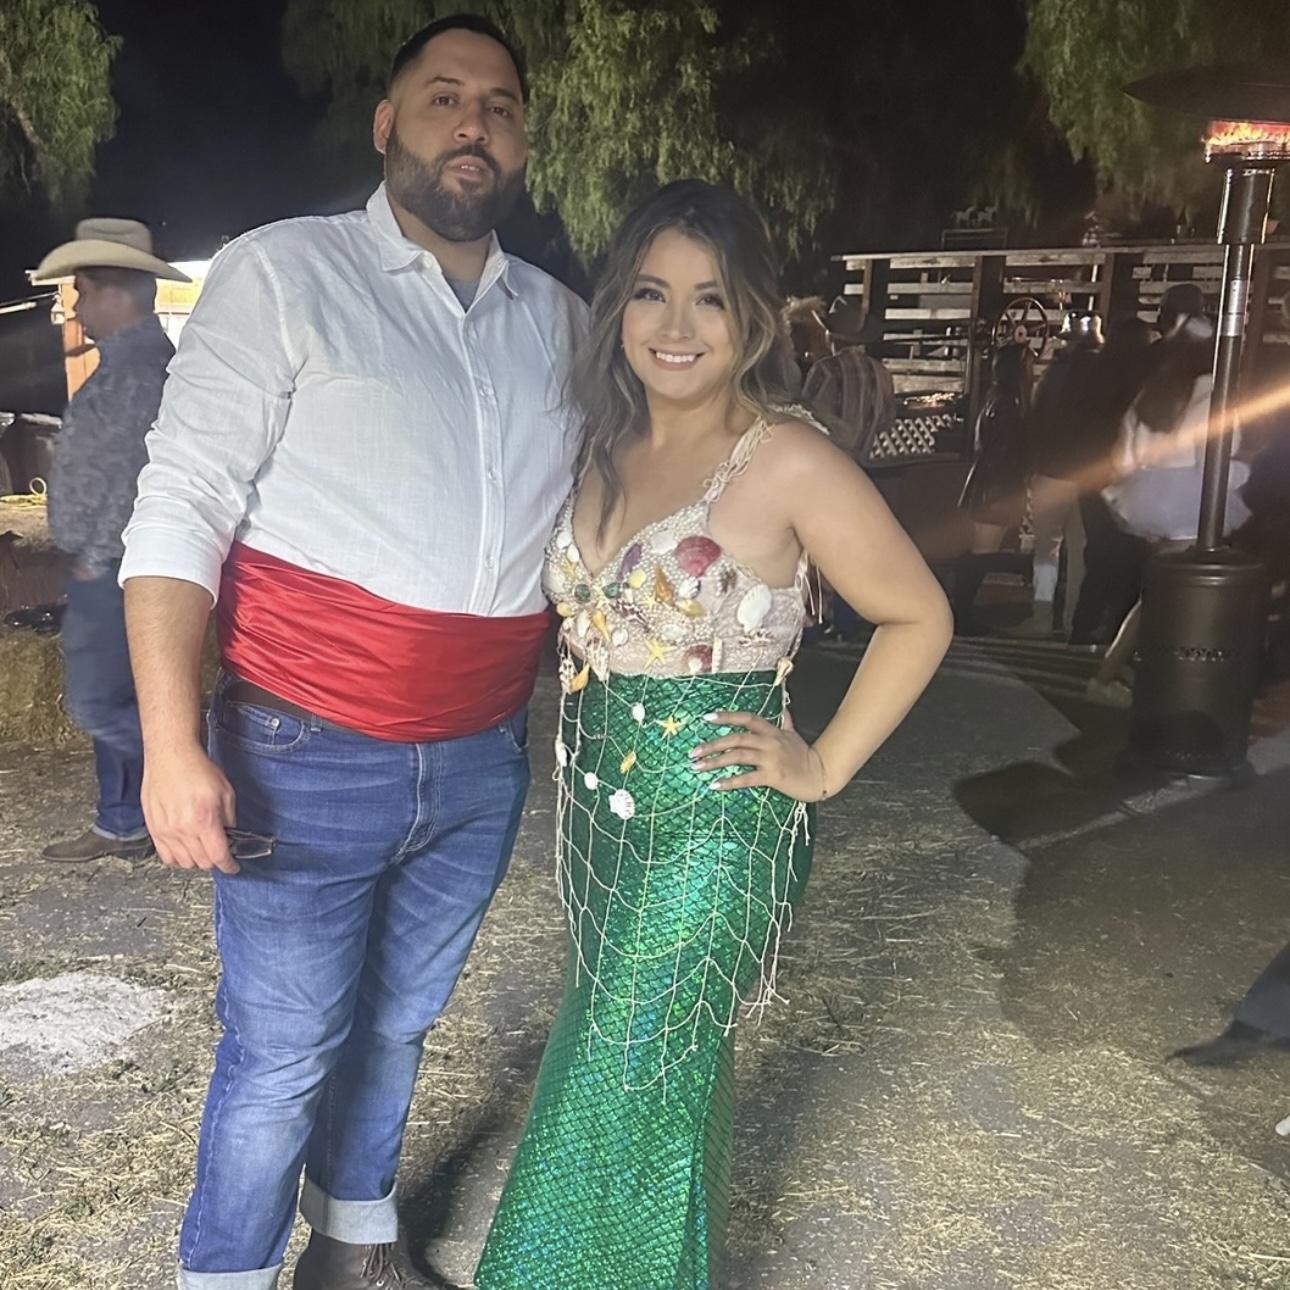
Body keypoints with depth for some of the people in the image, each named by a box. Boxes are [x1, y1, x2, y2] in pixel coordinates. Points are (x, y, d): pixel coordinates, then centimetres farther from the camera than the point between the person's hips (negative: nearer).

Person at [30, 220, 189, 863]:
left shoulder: (136, 365, -18)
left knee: (97, 702, -6)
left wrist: (95, 559, -16)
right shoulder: (132, 357, 16)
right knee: (108, 698, 14)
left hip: (114, 567, -10)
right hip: (108, 565, 10)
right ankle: (122, 825, 23)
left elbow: (132, 478, -23)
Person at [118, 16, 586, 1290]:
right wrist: (173, 747, -16)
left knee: (395, 1024, 20)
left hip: (481, 768, 5)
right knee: (283, 1056, 6)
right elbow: (179, 512, -10)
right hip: (310, 761, -4)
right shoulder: (282, 274, -6)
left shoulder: (562, 321, 9)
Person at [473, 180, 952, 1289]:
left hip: (716, 820, -6)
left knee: (626, 1083, 0)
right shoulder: (606, 455, 5)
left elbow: (919, 617, -8)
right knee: (665, 1064, 19)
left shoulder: (790, 461, -14)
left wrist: (825, 766, -9)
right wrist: (584, 771, 7)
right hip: (599, 810, 6)